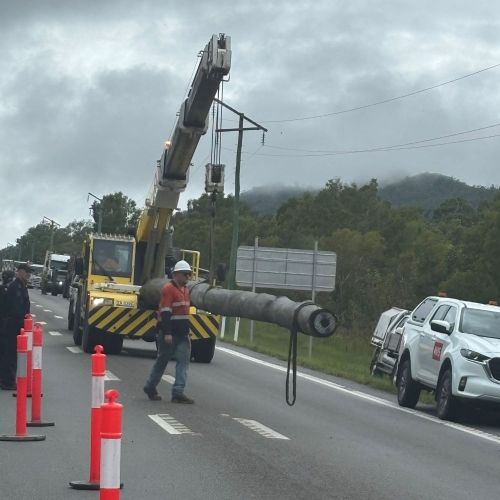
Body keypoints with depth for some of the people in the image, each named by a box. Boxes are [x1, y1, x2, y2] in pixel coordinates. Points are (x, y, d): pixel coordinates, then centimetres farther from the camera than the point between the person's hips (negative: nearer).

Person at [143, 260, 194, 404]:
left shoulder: (185, 289, 16)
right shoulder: (168, 289, -12)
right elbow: (165, 312, -19)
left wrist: (187, 332, 24)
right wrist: (167, 333, -25)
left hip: (182, 334, 8)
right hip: (169, 333, -8)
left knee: (183, 361, -3)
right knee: (162, 360, 4)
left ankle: (178, 392, -5)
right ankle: (150, 387, 20)